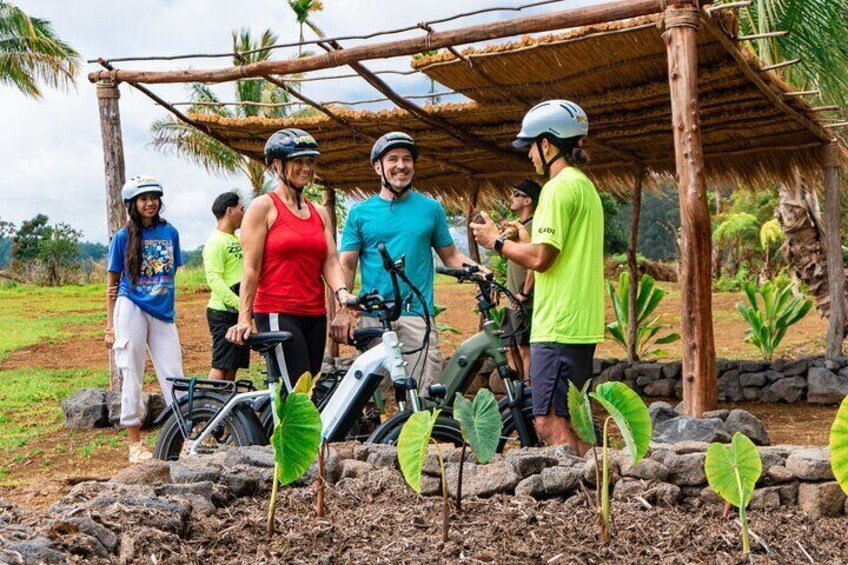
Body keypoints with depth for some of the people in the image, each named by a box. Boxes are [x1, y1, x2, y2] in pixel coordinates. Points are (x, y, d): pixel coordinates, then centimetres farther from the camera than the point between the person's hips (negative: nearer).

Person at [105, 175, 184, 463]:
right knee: (132, 375, 1)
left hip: (163, 312, 3)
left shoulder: (169, 232, 7)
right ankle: (135, 443, 8)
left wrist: (169, 306, 11)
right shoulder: (123, 237, 1)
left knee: (174, 375, 0)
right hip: (131, 310, -2)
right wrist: (110, 327, 0)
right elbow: (112, 283, 4)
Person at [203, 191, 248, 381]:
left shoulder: (236, 240, 18)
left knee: (233, 366, 10)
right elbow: (214, 279, -20)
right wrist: (240, 304, -26)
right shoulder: (216, 242, -12)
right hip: (223, 311, -9)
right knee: (221, 365, -10)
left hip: (238, 312, 9)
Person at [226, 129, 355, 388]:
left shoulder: (319, 213, 16)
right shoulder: (263, 206, -1)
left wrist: (342, 292, -13)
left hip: (315, 316, 7)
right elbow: (251, 269, -6)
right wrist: (244, 319, -12)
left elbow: (330, 262, 7)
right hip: (277, 314, -6)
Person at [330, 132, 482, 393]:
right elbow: (347, 265, 7)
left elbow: (451, 256, 14)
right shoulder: (360, 213, 11)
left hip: (418, 315, 0)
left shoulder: (431, 208, 12)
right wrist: (343, 309, -8)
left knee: (425, 392, -9)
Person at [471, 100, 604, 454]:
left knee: (551, 425, -8)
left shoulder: (559, 187, -12)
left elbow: (540, 257, -18)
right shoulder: (585, 185, 20)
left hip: (558, 327, -11)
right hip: (582, 327, 11)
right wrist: (516, 236, 21)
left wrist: (496, 242, -4)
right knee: (570, 427, 14)